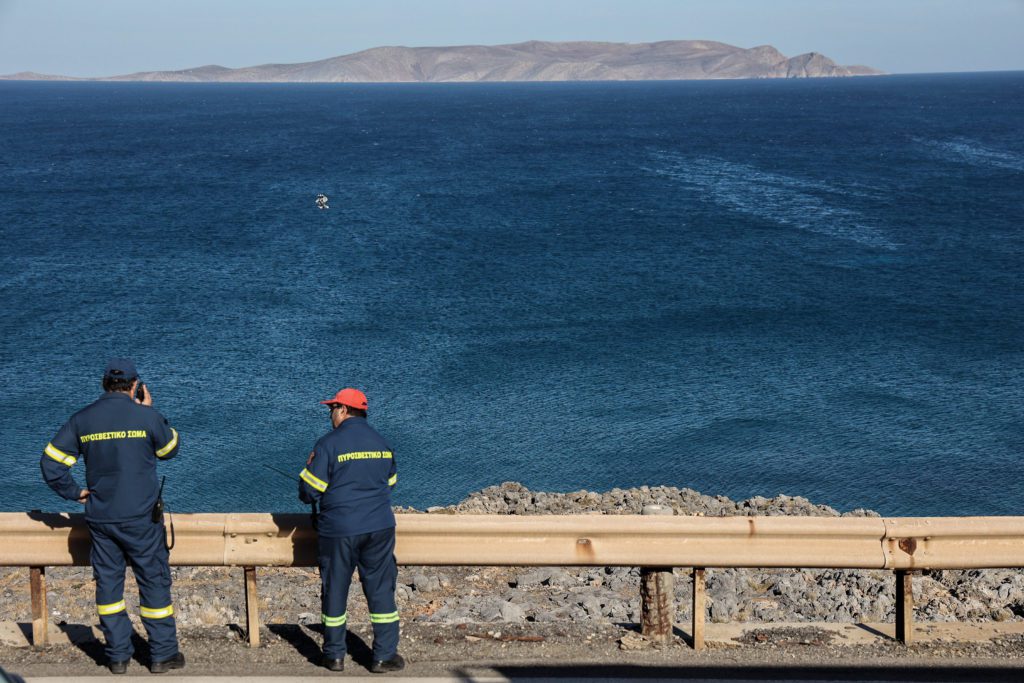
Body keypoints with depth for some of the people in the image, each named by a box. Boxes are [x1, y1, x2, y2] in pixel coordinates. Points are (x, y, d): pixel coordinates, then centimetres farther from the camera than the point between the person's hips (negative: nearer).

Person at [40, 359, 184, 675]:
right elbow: (170, 449, 8)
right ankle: (163, 654, 12)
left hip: (99, 517, 4)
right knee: (154, 582, 7)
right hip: (140, 518, -3)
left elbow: (51, 460, 4)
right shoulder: (145, 416, -9)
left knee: (108, 583, 13)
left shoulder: (82, 419, 2)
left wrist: (73, 492, 13)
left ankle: (117, 655, 18)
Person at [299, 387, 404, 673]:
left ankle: (334, 656, 18)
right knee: (381, 589, 8)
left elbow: (308, 492, -8)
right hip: (379, 527, 4)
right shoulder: (382, 443, 7)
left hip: (338, 530, -3)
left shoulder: (329, 444, -10)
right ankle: (384, 656, 9)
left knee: (335, 590, 9)